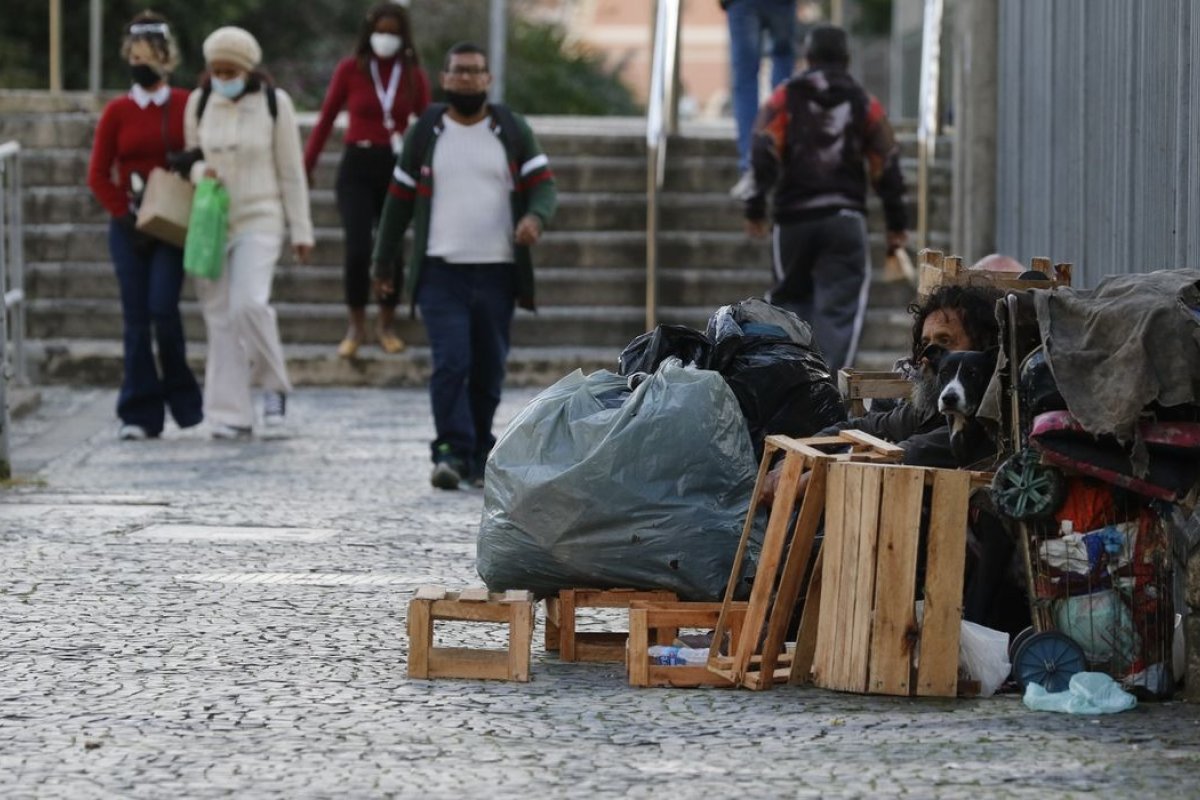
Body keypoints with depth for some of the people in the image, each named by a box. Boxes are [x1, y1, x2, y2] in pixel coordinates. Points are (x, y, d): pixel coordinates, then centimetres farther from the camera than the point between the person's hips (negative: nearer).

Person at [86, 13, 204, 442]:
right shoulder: (117, 112, 5)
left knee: (162, 307, -15)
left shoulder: (188, 106, 3)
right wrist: (125, 216, -5)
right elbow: (98, 175, 5)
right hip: (129, 226, 2)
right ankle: (139, 416, 3)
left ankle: (181, 397, 6)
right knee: (136, 317, 0)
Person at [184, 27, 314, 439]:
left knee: (250, 303, -22)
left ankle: (274, 384, 2)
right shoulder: (199, 102, 5)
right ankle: (232, 415, 6)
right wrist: (200, 171, -9)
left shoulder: (274, 102, -3)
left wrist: (301, 230, 0)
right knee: (220, 317, 1)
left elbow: (291, 170, 0)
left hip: (259, 220, -3)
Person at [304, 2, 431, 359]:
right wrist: (307, 165, 4)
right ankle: (356, 327, 6)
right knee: (357, 249, -11)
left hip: (397, 168, 2)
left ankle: (386, 325, 25)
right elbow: (326, 118, 4)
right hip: (357, 167, -2)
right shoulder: (350, 69, -2)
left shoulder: (414, 76, 2)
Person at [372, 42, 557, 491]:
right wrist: (382, 263, 15)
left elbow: (543, 185, 3)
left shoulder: (512, 131, 7)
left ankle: (478, 458, 14)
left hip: (497, 273, 1)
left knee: (488, 370, 4)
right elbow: (399, 200, 13)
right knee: (450, 362, -15)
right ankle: (452, 451, -16)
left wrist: (535, 217, -20)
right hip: (441, 271, -1)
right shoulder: (425, 133, 8)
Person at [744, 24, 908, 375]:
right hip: (845, 219, 0)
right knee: (839, 308, -2)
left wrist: (756, 208, -5)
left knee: (791, 297, 18)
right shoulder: (865, 104, 9)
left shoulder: (785, 98, 5)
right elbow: (887, 167, 7)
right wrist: (896, 224, 12)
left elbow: (763, 153, -6)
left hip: (794, 217, 0)